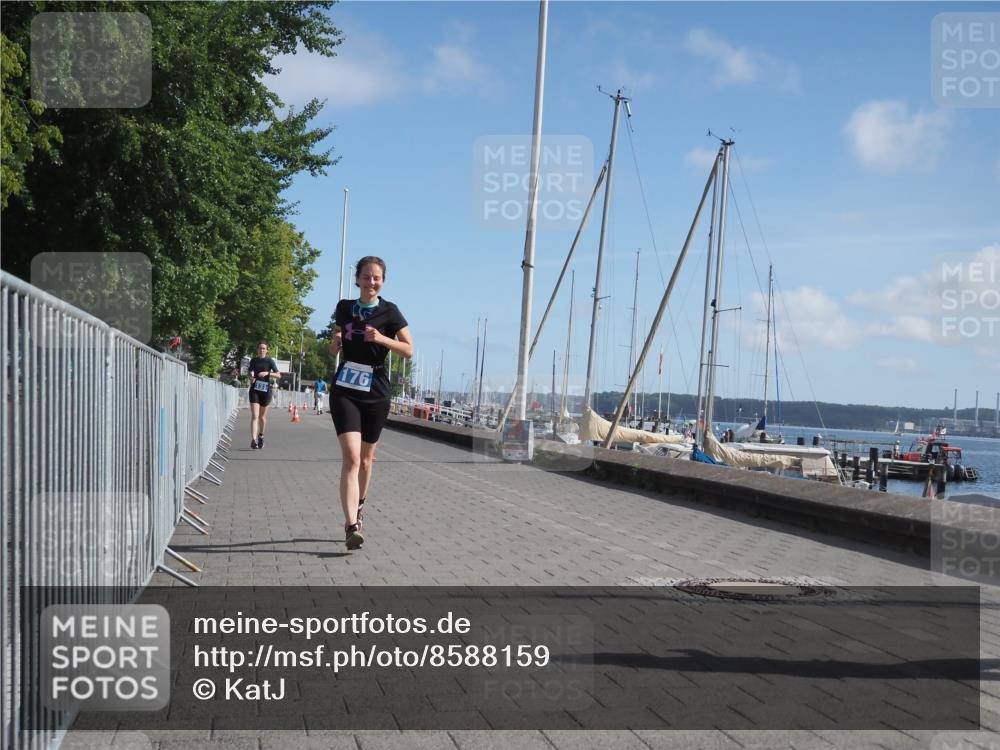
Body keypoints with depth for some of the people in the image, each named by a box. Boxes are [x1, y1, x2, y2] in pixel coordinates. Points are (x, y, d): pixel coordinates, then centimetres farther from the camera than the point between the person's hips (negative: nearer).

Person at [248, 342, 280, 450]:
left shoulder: (269, 361, 0)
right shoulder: (253, 361, 8)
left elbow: (278, 375, -7)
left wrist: (267, 373, -22)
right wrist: (251, 378, 0)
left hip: (266, 390, -1)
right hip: (254, 390, 1)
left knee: (262, 416, 11)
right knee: (254, 416, -11)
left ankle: (261, 436, 32)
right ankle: (253, 440, -19)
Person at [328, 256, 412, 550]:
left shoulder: (389, 311, -2)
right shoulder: (344, 307, 7)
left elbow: (409, 350, -5)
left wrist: (382, 339, -20)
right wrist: (336, 342, -4)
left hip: (376, 395, 0)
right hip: (344, 391, 0)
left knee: (365, 459, 13)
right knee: (351, 457, -15)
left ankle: (357, 509, 37)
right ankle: (352, 525, -22)